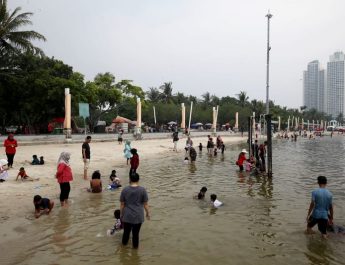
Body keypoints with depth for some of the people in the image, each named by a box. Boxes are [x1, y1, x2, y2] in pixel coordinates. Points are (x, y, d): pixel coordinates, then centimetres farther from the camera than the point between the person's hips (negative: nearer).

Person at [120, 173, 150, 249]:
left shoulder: (125, 190, -7)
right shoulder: (142, 190, -10)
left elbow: (122, 204, -1)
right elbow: (146, 204, -5)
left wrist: (121, 214, 13)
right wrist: (148, 213, 9)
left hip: (127, 216, 2)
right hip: (138, 216, -1)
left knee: (126, 231, 20)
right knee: (136, 233, 11)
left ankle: (124, 243, 41)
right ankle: (135, 246, 26)